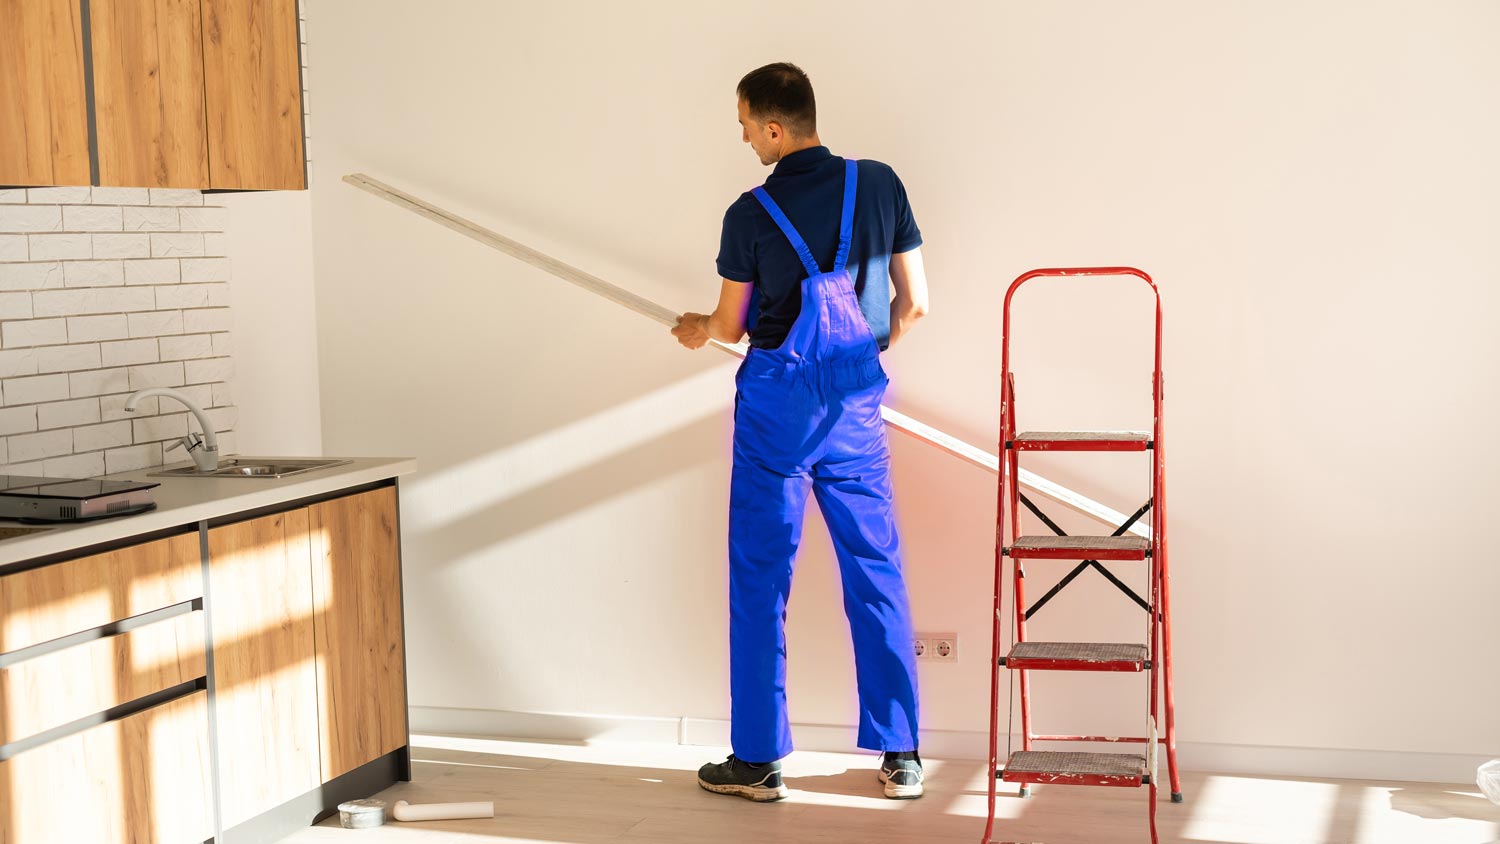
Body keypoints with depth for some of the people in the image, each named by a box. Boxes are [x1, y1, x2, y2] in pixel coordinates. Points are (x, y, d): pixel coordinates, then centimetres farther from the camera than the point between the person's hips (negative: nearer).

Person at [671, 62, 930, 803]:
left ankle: (757, 761, 11)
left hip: (775, 403, -3)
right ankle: (900, 756, 13)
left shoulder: (751, 214, -10)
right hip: (856, 405, 3)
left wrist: (697, 330, 25)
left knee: (760, 582, 6)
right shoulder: (880, 185, -3)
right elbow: (913, 304, 2)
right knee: (876, 575, 9)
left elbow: (731, 327, 2)